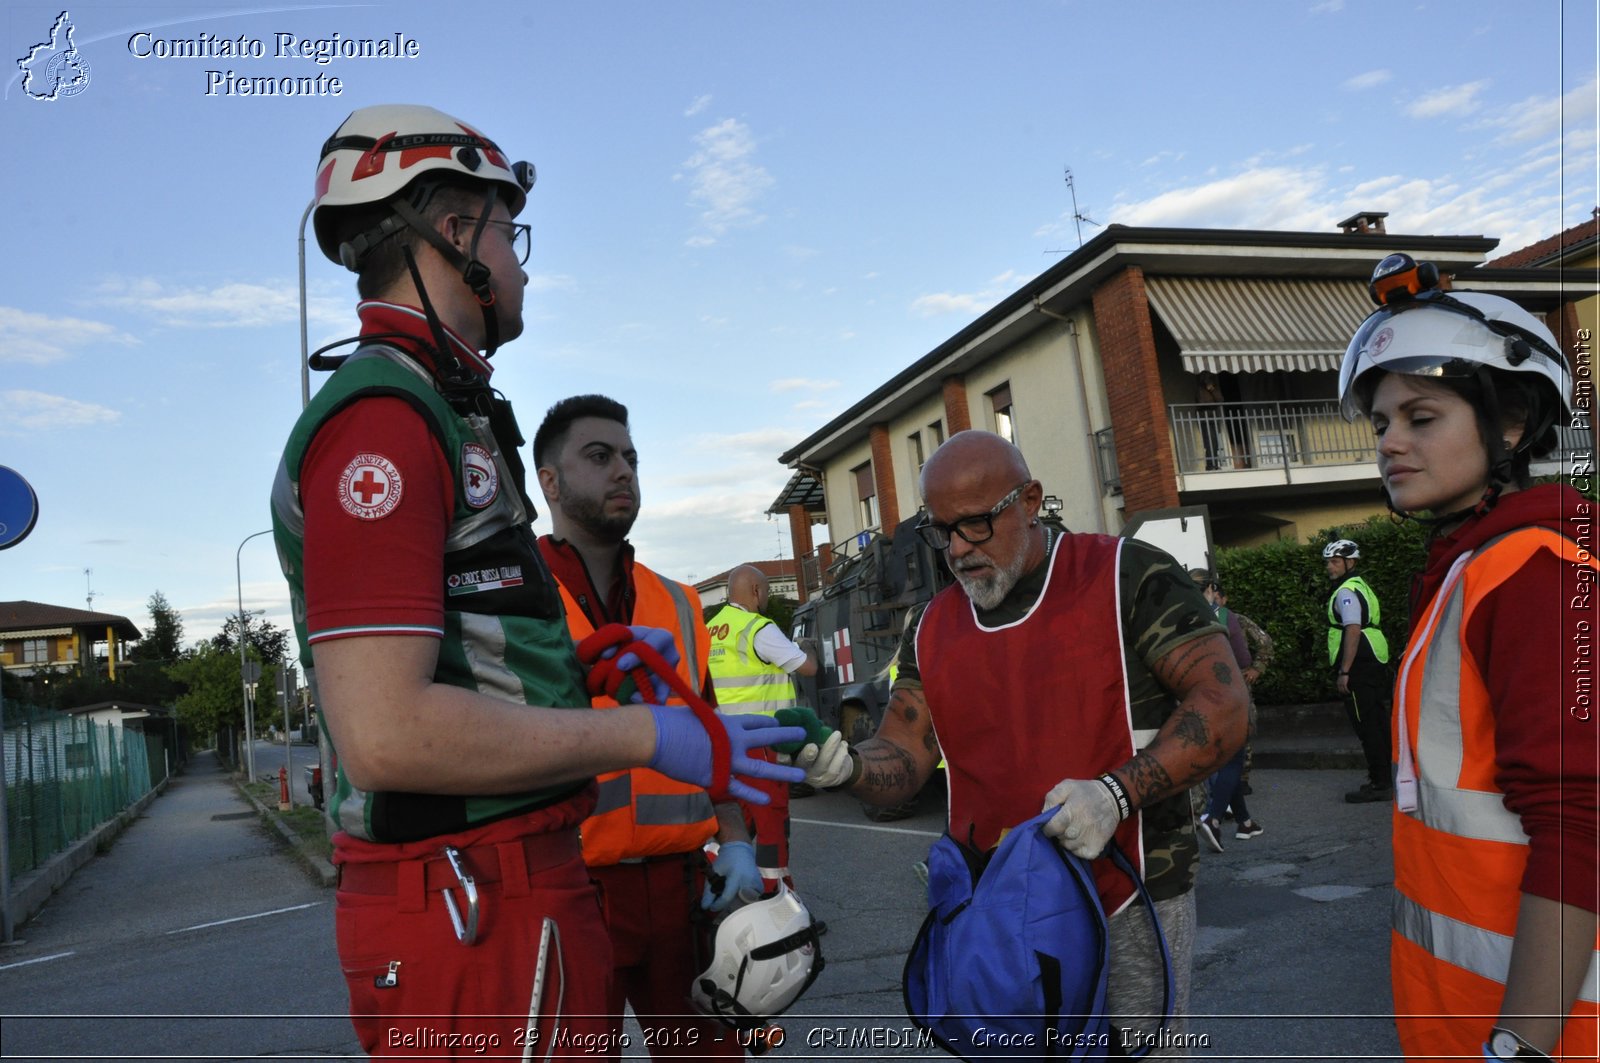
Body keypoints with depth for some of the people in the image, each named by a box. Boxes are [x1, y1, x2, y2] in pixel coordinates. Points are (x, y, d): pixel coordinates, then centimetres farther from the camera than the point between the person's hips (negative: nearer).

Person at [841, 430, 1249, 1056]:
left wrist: (1116, 793, -26)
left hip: (1132, 906, -4)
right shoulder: (932, 631, 6)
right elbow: (902, 759, 3)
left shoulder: (1127, 577, -8)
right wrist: (845, 764, -19)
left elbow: (1222, 708, -13)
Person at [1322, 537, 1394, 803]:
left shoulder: (1346, 592, -12)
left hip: (1359, 668, -10)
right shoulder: (1360, 587, 19)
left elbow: (1353, 632, -21)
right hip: (1374, 664, 10)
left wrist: (1343, 672, -21)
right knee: (1378, 724, 13)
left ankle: (1379, 784, -2)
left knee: (1366, 727, -5)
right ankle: (1385, 779, 20)